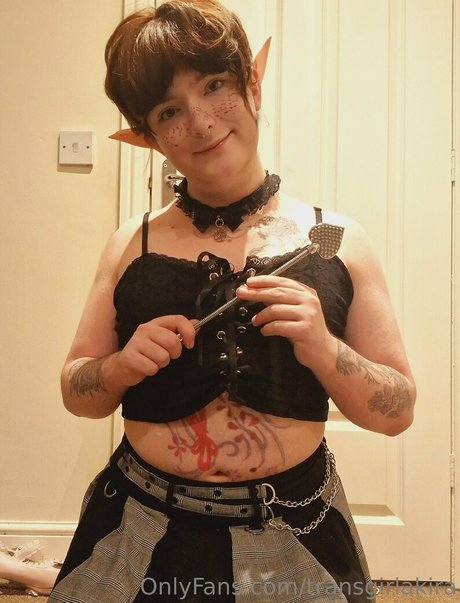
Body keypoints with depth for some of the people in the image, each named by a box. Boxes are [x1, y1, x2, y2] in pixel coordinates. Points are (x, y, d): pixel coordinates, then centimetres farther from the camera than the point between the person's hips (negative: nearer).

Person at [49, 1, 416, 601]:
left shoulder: (336, 241, -6)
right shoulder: (132, 245, -3)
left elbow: (397, 411, -4)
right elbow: (76, 390, 4)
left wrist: (323, 350, -21)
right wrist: (122, 367, -16)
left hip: (296, 536, 0)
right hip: (143, 536, 1)